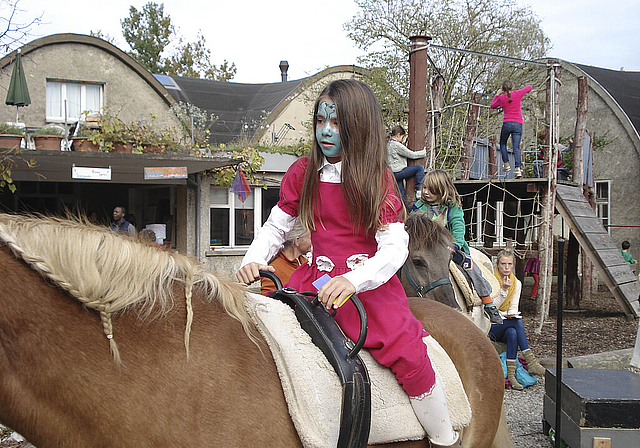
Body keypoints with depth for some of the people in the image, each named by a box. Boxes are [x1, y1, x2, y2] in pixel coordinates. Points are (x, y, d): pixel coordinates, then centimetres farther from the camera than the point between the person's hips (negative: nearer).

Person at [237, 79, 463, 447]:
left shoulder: (378, 179, -4)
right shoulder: (303, 173, 7)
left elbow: (396, 247, -13)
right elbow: (276, 227, 14)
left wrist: (353, 280, -31)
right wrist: (254, 259, -9)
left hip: (370, 282, -4)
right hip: (317, 277, 4)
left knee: (408, 353, -23)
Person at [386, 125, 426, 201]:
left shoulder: (388, 145, 15)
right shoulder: (397, 145, -15)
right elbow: (411, 154, -12)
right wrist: (424, 152, 2)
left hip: (393, 173, 10)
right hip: (398, 172, -10)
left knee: (402, 195, 13)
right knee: (420, 168, -13)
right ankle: (418, 191, -11)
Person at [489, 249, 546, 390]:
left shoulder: (517, 283, 10)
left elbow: (514, 307, 9)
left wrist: (511, 315, -15)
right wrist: (504, 290, -20)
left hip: (507, 324, 4)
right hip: (490, 326, -4)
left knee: (512, 333, -34)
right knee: (517, 322, -31)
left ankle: (511, 375, -38)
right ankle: (531, 361, -36)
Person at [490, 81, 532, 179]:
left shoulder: (501, 98, 1)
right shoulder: (517, 94, 4)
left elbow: (493, 106, 21)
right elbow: (529, 88, 22)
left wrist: (497, 94, 28)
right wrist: (522, 92, 40)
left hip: (507, 123, -1)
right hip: (518, 125, 1)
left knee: (503, 144, 22)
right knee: (516, 147, -3)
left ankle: (506, 164, 12)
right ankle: (518, 168, -18)